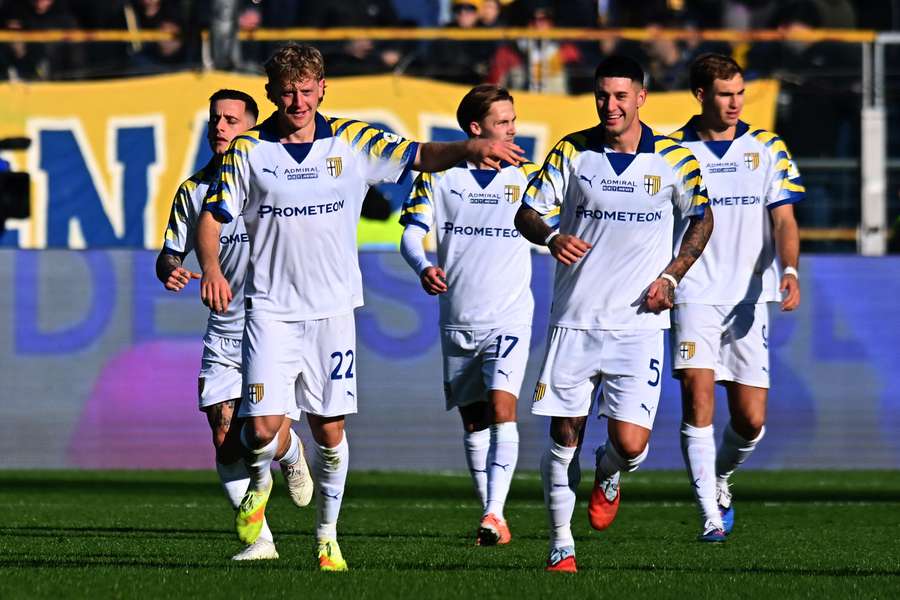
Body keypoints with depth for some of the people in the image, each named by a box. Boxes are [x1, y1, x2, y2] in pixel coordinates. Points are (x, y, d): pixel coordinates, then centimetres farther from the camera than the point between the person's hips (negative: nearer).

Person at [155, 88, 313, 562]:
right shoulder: (193, 190, 6)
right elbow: (170, 254, 13)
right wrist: (170, 271, -11)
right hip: (224, 334, 3)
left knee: (271, 440, -10)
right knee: (226, 442, -5)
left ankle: (292, 454, 28)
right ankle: (260, 540, 6)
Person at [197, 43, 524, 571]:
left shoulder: (352, 141, 1)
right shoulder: (248, 151, 0)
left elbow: (418, 155, -5)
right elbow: (213, 215, 4)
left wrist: (467, 149, -25)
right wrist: (211, 267, -15)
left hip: (333, 309, 1)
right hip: (271, 307, -1)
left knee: (330, 429, 3)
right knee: (264, 425, -11)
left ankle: (328, 536, 19)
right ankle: (260, 481, 24)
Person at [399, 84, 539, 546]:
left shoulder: (527, 177, 4)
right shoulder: (440, 176, 3)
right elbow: (411, 234, -3)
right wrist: (423, 268, -23)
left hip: (510, 317, -2)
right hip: (458, 318, 2)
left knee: (502, 409, -19)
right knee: (473, 421, 7)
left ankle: (494, 513, -23)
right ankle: (492, 516, 18)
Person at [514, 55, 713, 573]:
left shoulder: (673, 159, -1)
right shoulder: (572, 152, 0)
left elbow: (702, 218, 15)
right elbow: (528, 212, 6)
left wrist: (672, 276, 2)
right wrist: (551, 237, -17)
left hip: (639, 322, -1)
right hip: (575, 320, 1)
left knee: (630, 443, -10)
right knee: (565, 436, 2)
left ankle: (610, 476, 27)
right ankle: (561, 544, 17)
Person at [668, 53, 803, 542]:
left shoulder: (767, 149, 7)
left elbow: (783, 220, 1)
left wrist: (789, 270, -16)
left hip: (748, 299, 2)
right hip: (694, 296, -2)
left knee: (751, 421, 0)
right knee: (698, 400, -18)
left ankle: (718, 479, 32)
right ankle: (711, 515, -15)